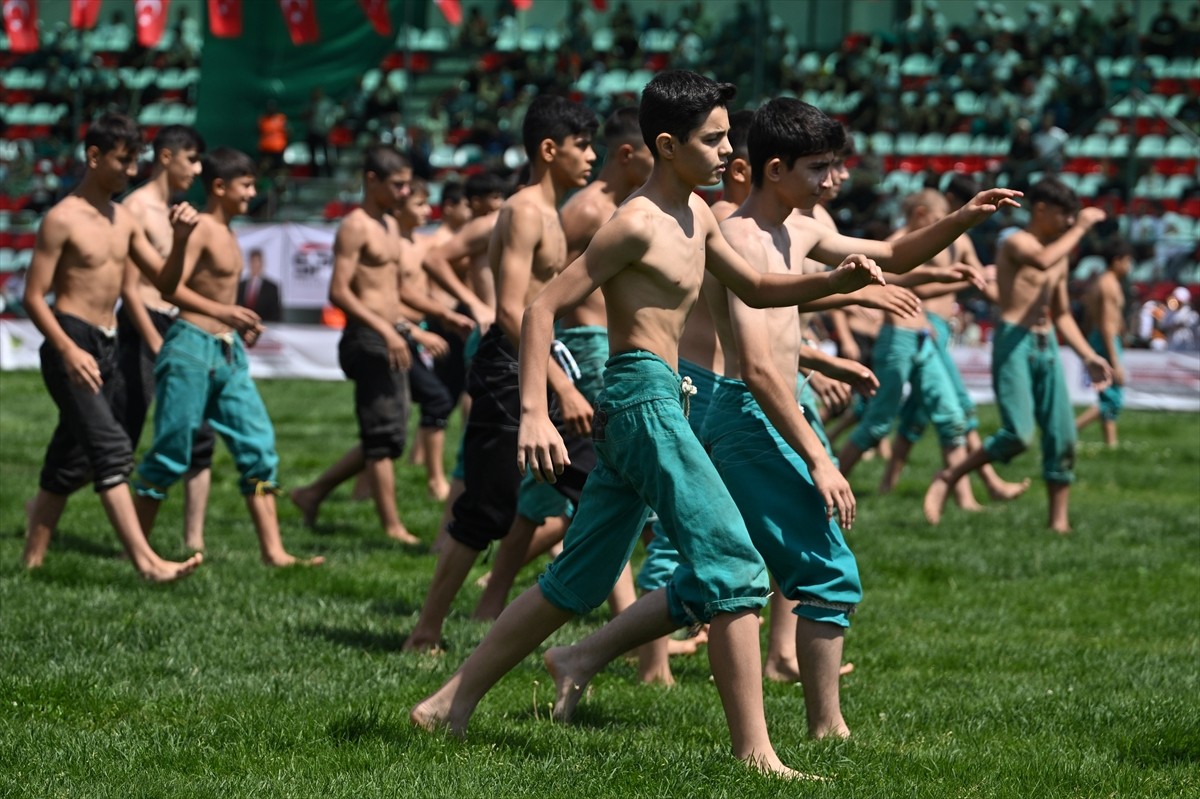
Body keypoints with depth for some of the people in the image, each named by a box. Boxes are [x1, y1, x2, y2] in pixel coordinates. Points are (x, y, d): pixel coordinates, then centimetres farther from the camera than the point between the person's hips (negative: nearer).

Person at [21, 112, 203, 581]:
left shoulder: (125, 221, 14)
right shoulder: (63, 219, -9)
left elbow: (165, 284, 15)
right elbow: (34, 297, -11)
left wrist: (180, 240, -4)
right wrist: (68, 350, -24)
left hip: (106, 347, 8)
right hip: (71, 343, -8)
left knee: (70, 461, 10)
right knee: (111, 447, -18)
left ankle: (32, 560, 16)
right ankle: (145, 561, -26)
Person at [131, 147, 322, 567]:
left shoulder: (226, 233, 15)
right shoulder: (199, 229, -12)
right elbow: (172, 286, -22)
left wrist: (241, 326, 12)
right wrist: (221, 312, -31)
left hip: (228, 352, 9)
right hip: (192, 346, -9)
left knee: (258, 446, 2)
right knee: (172, 451, -3)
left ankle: (272, 550, 1)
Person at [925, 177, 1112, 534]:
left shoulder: (1058, 255, 18)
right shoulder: (1016, 242, -7)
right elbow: (1041, 261, -32)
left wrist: (1089, 356, 17)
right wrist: (1080, 228, -22)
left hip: (1046, 346, 8)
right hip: (1014, 343, -8)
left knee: (1063, 436, 1)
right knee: (1018, 436, -18)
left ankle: (1059, 522, 7)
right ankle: (947, 478, 0)